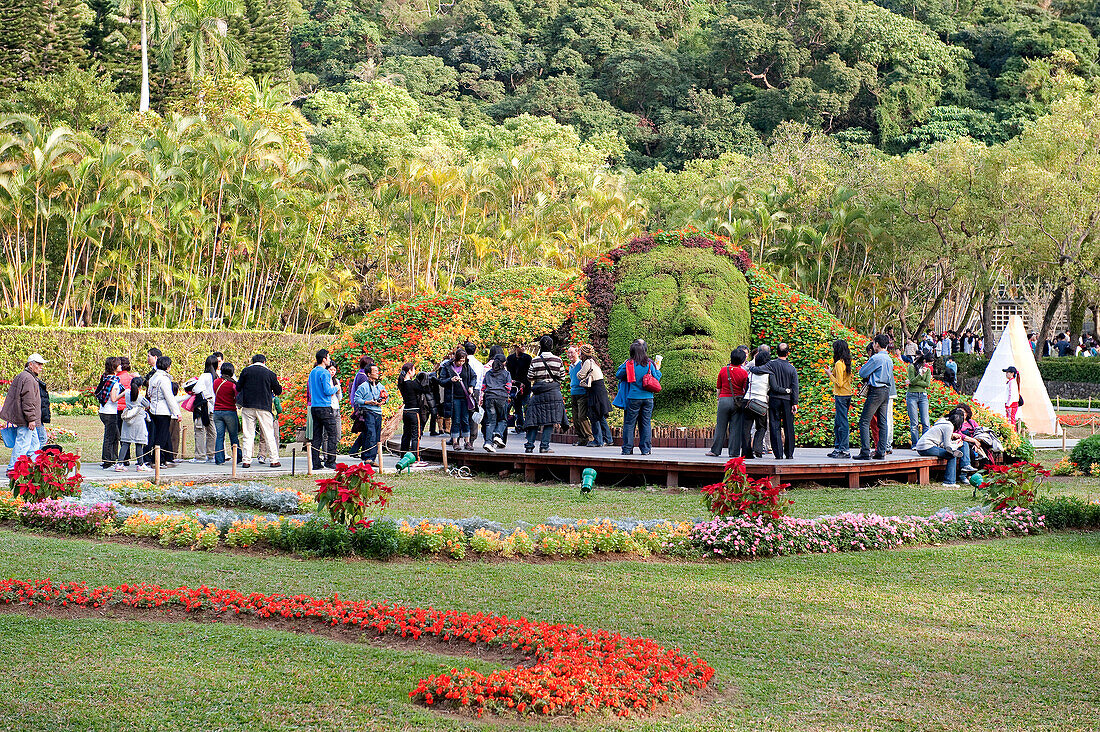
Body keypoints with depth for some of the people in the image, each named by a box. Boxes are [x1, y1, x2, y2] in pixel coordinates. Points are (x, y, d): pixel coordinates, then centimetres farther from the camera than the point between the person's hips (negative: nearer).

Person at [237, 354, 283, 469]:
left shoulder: (246, 371, 3)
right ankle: (274, 460, 5)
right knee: (269, 435, 5)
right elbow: (278, 391, 6)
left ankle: (246, 460, -1)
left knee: (248, 435, 4)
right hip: (264, 407, -1)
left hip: (248, 407, 1)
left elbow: (238, 388, 8)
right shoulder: (270, 373, 1)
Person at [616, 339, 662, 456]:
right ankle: (646, 449, 6)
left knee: (629, 423, 5)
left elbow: (618, 375, 5)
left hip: (633, 398, -2)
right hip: (648, 397, 2)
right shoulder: (649, 363, 0)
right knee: (646, 423, 7)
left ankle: (627, 449, 4)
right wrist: (658, 369, 24)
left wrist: (622, 366, 20)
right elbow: (656, 379, 7)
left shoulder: (629, 364, -6)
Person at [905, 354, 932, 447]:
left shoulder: (928, 370, 10)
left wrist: (914, 382, -9)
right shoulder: (911, 367, -2)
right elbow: (912, 381, -12)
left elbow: (927, 384, -1)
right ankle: (915, 445, 1)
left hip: (923, 396, 3)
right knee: (914, 423, -4)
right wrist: (921, 374, -25)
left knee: (925, 423, -5)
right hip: (912, 395, -3)